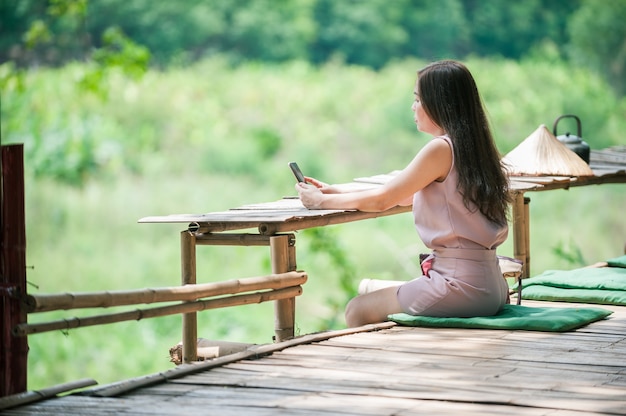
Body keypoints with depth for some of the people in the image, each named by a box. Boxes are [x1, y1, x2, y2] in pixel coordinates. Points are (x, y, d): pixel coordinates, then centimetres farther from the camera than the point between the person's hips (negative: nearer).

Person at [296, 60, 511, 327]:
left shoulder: (441, 149, -14)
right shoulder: (472, 147, 11)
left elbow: (380, 200, -7)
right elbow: (403, 196, 19)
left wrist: (320, 201, 6)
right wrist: (333, 193, 19)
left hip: (460, 283, -9)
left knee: (357, 311, 3)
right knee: (370, 289, 25)